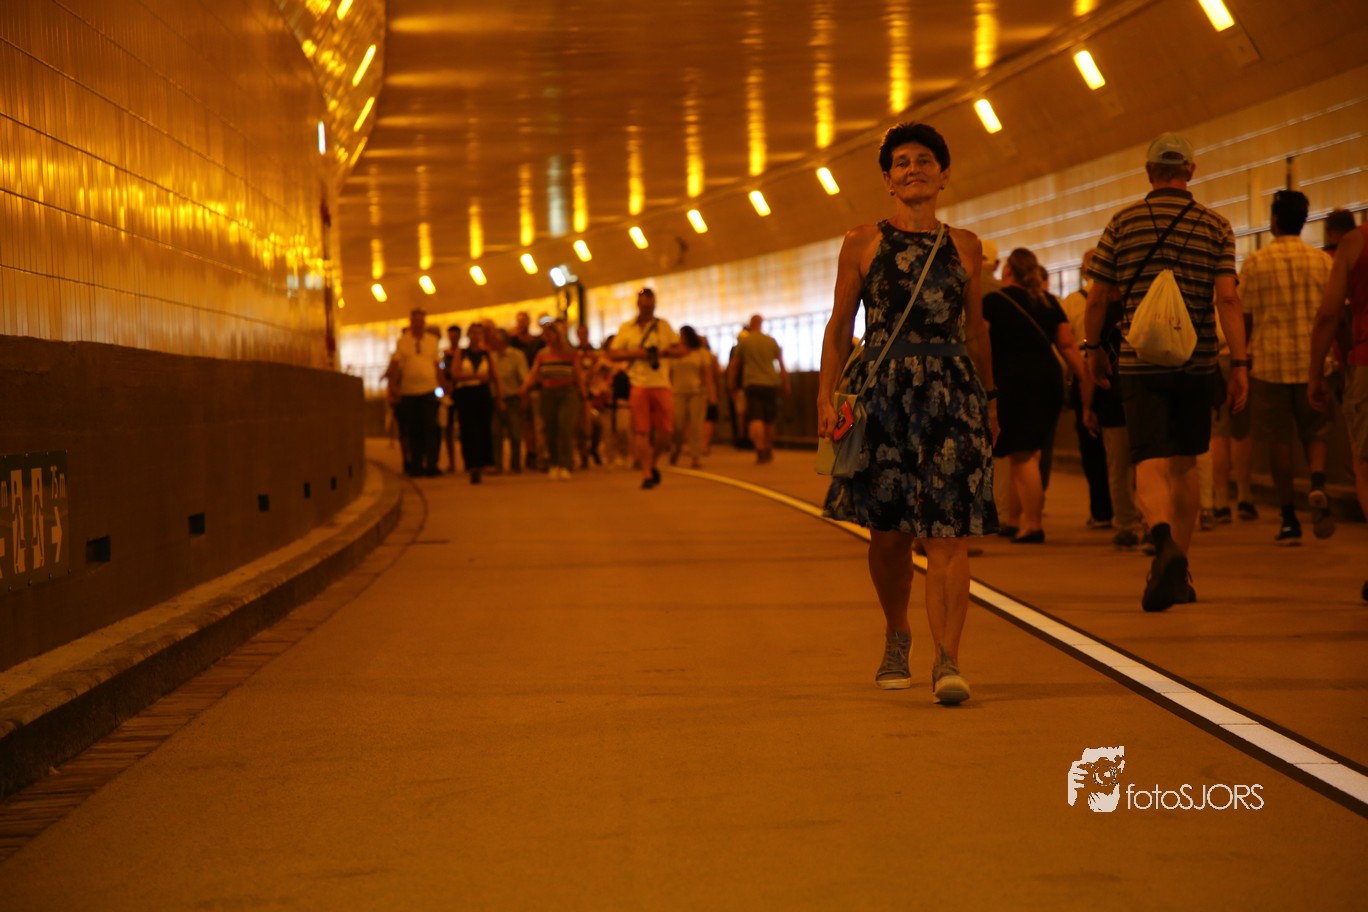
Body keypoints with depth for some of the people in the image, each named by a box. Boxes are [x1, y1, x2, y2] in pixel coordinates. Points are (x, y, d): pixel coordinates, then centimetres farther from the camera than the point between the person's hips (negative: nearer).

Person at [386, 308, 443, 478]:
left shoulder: (431, 341, 11)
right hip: (409, 392, -1)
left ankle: (431, 465, -5)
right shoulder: (402, 342, 3)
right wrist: (393, 385, -10)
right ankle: (415, 466, 9)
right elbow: (396, 365, -1)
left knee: (430, 428, -5)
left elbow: (437, 365, 13)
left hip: (428, 390, 1)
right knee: (412, 431, 3)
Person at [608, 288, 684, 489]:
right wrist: (633, 353, -11)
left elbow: (680, 350, 11)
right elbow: (612, 354, 5)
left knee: (665, 431, -1)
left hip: (662, 384, 2)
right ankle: (647, 474, -4)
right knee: (641, 431, -7)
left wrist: (664, 352, -8)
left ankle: (652, 464, 24)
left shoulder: (664, 326, 13)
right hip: (638, 384, -2)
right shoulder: (626, 328, 8)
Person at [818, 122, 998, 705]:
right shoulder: (863, 243, 6)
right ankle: (896, 638, 30)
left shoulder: (963, 246, 12)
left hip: (951, 394, 0)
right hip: (881, 393, 0)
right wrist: (825, 399, -3)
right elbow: (839, 324, 6)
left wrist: (989, 398, 21)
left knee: (948, 531, -11)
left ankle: (947, 661, -17)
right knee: (887, 530, 6)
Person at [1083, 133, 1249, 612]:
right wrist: (1240, 364, -7)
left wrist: (1093, 349, 18)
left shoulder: (1123, 222, 1)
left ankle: (1165, 541, -36)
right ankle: (1178, 573, 21)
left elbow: (1096, 298, 3)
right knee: (1184, 464, 16)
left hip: (1141, 362, -2)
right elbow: (1227, 298, -8)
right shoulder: (1215, 226, 2)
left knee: (1150, 464, -7)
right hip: (1196, 362, 2)